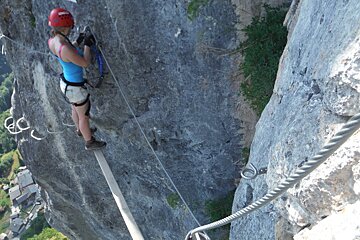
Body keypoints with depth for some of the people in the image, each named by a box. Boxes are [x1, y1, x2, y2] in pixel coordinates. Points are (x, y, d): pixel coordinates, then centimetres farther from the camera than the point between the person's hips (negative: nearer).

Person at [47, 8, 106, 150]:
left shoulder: (52, 41, -11)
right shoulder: (65, 48, -38)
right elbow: (85, 63, -24)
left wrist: (78, 42, 1)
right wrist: (87, 45, -14)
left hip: (66, 81, 8)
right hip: (75, 88, -8)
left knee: (75, 110, 33)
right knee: (84, 116, 16)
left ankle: (80, 130, 60)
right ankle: (89, 142, 40)